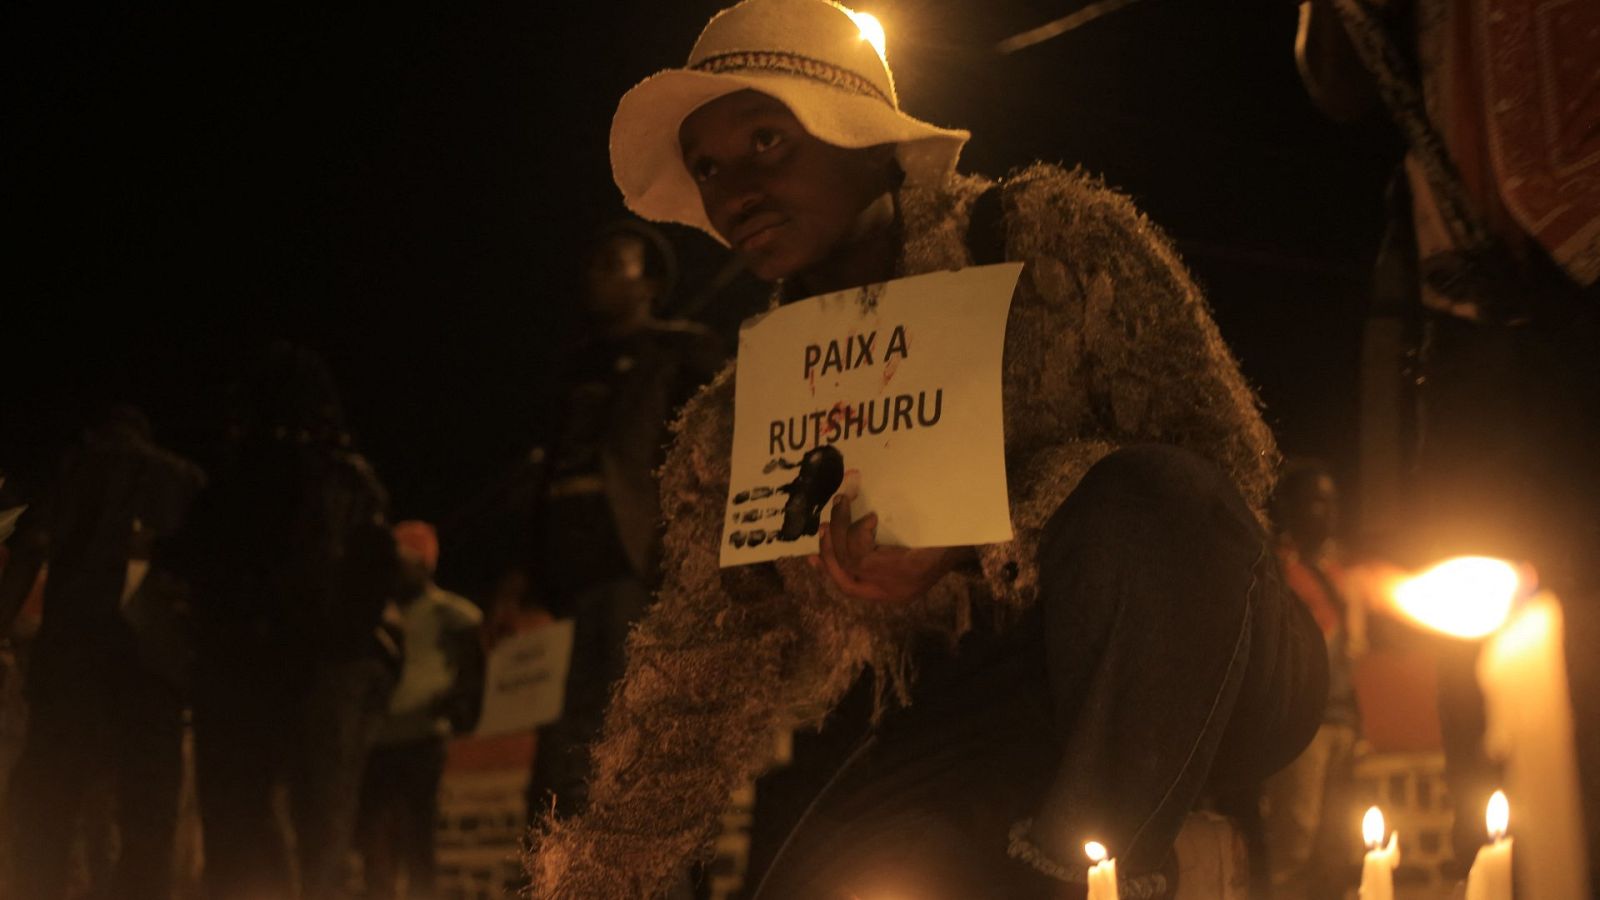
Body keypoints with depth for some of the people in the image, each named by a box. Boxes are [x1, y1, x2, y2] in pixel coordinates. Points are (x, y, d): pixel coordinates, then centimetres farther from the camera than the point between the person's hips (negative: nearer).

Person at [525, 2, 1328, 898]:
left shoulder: (1055, 236, -6)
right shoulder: (741, 424, 6)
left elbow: (1220, 459, -14)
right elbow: (696, 674, 6)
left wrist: (970, 537, -27)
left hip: (1199, 666, -3)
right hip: (973, 715, 3)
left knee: (1144, 505, -35)